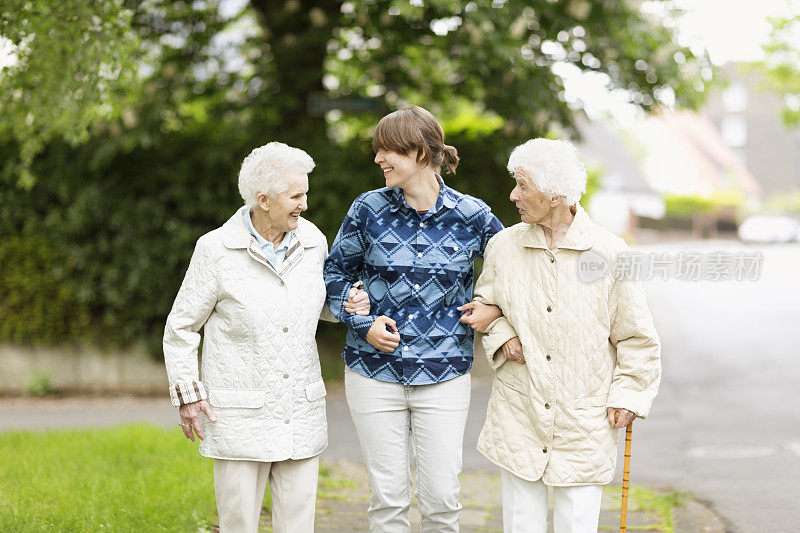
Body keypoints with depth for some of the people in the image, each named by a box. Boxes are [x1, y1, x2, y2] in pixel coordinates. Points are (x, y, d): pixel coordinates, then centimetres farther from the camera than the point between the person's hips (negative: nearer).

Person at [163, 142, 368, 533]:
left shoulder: (312, 241, 4)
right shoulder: (216, 250, -8)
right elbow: (180, 328, 1)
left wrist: (351, 304, 2)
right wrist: (187, 394, -5)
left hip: (301, 413, 4)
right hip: (240, 416, -4)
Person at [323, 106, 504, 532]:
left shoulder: (471, 216, -3)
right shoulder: (369, 210, -1)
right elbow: (336, 270, 11)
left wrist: (493, 309, -5)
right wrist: (363, 323, -4)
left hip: (444, 373, 0)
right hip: (374, 372, 1)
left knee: (442, 497, 0)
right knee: (387, 497, 4)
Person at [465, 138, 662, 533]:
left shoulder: (609, 252, -7)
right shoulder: (503, 247, 1)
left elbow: (636, 337, 2)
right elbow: (483, 306, 19)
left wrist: (627, 394, -3)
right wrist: (500, 335, -1)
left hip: (584, 425, -2)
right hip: (518, 416, 2)